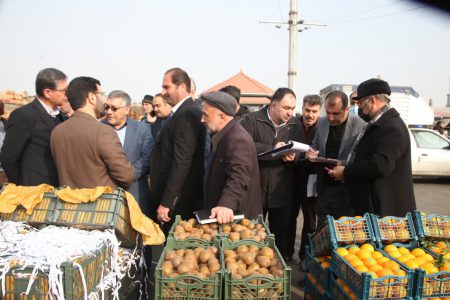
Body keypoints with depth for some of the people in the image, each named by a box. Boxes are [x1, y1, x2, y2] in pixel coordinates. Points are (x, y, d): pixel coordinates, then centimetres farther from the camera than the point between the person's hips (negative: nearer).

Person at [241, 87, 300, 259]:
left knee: (280, 234, 13)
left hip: (281, 191, 3)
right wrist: (272, 149, -23)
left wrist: (292, 157, -15)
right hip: (255, 189, -2)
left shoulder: (295, 124, 7)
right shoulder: (252, 120, -5)